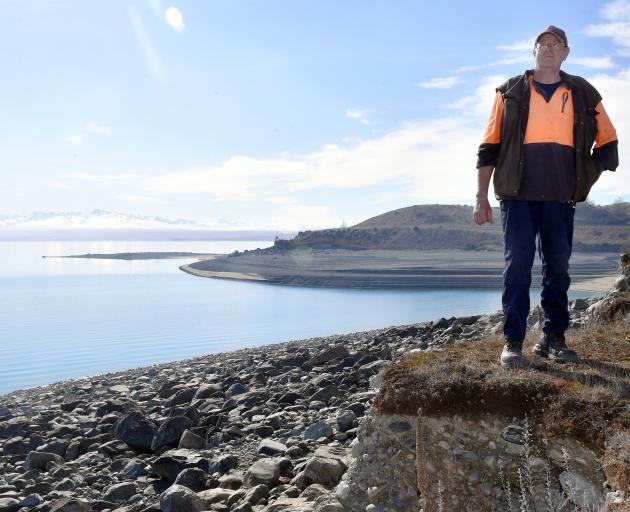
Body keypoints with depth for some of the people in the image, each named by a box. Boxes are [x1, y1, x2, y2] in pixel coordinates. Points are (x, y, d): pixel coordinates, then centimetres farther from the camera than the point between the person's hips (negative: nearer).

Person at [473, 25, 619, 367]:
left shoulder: (583, 94, 12)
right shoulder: (511, 92, 8)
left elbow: (607, 140, 19)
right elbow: (489, 146, 4)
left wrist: (586, 180, 10)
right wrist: (481, 197, -2)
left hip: (560, 197, 2)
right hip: (518, 194, -2)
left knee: (557, 266, 4)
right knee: (517, 265, -4)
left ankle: (553, 338, 14)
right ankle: (513, 341, 1)